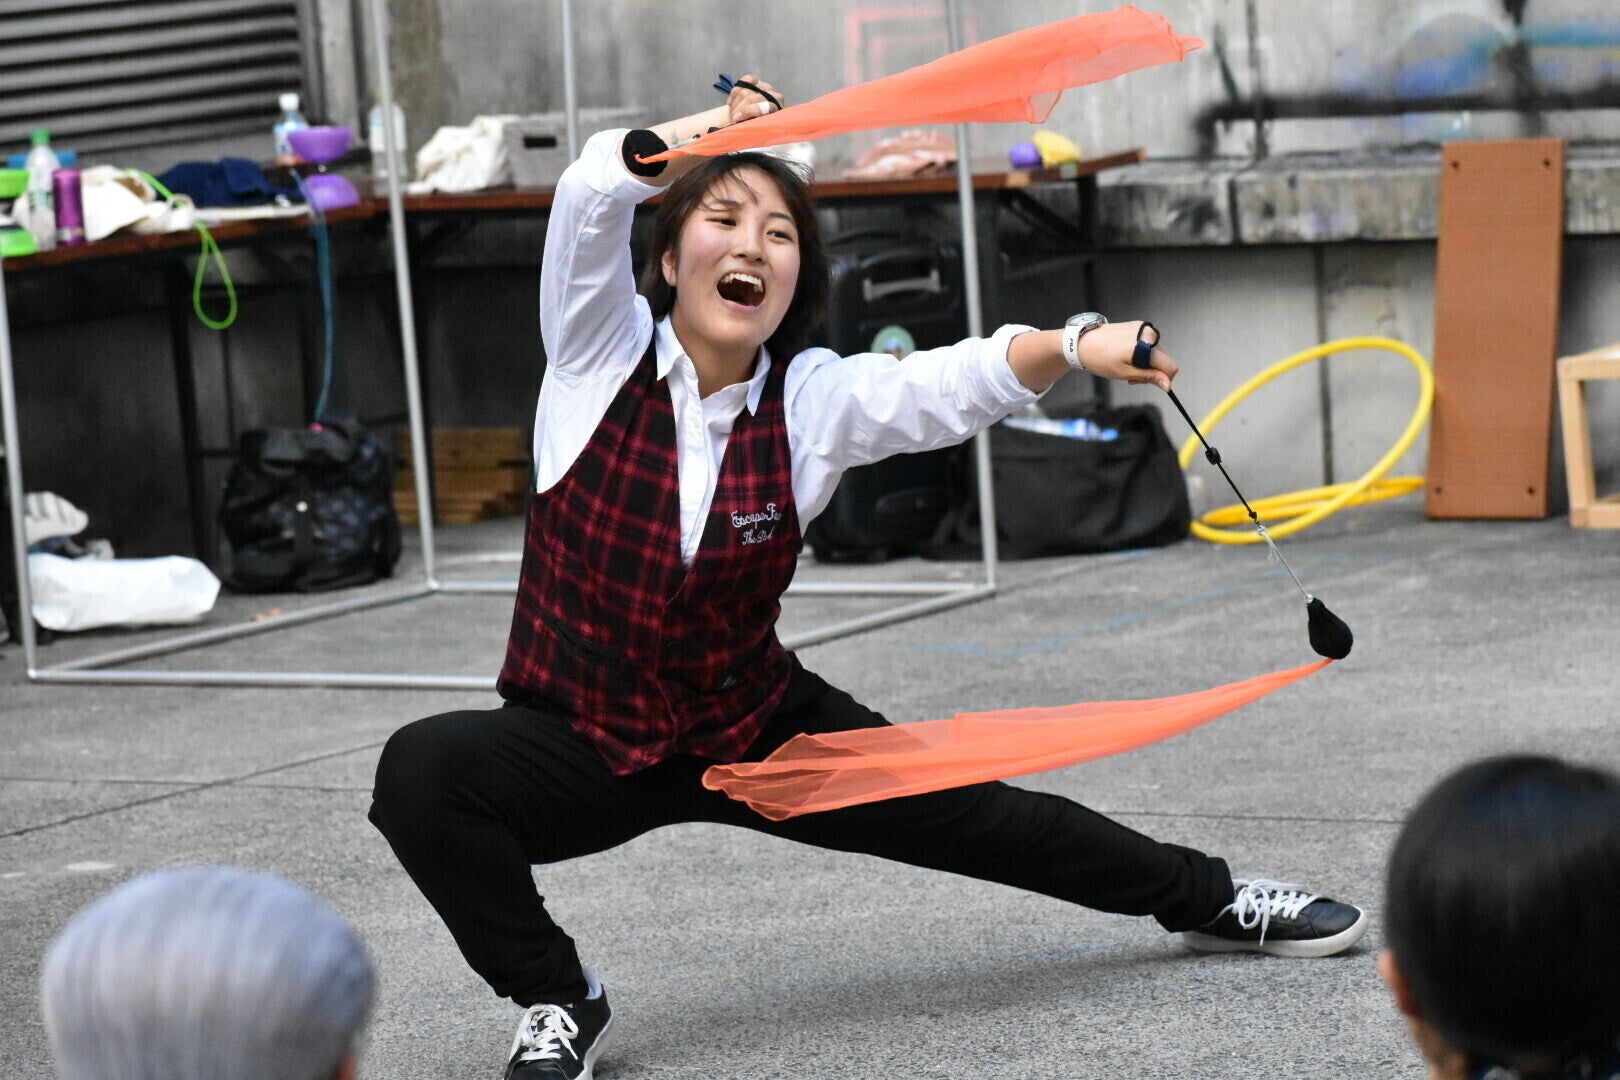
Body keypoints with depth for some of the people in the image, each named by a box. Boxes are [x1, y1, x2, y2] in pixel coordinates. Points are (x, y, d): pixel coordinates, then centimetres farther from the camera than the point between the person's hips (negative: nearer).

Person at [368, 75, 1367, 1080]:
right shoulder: (602, 354, -13)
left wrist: (1077, 346, -41)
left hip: (757, 728, 2)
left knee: (976, 812, 6)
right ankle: (559, 999, -9)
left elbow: (961, 382, -24)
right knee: (421, 770, -31)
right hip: (582, 742, -2)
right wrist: (725, 128, -22)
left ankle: (1206, 898, 33)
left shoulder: (817, 400, -9)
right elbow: (595, 189, -29)